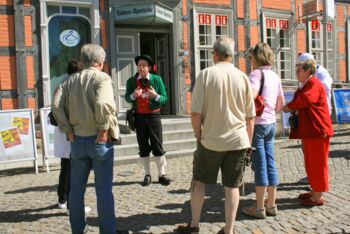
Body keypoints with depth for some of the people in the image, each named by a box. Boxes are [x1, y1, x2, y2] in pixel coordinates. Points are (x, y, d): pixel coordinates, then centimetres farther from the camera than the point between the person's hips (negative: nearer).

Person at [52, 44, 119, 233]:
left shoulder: (71, 80, 7)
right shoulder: (102, 78, -8)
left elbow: (57, 106, -3)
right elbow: (103, 103, -26)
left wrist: (68, 130, 1)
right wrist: (104, 129, -15)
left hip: (77, 140, 5)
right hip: (99, 140, -4)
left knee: (76, 188, 16)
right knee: (103, 189, 4)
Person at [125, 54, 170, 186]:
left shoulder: (157, 79, -3)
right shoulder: (131, 81, 2)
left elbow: (165, 98, -4)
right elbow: (127, 98, 2)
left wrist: (156, 96, -24)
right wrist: (133, 95, -19)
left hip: (153, 116, -2)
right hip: (139, 117, 2)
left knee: (158, 146, 2)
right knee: (143, 148, 8)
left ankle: (162, 174, 12)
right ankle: (147, 175, 19)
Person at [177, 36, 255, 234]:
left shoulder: (206, 74, -8)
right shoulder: (243, 77, 0)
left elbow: (195, 113, -11)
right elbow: (250, 117, 4)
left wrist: (198, 136, 4)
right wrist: (249, 143, 14)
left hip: (211, 140, -2)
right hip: (238, 140, 2)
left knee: (199, 181, 16)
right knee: (232, 186, 10)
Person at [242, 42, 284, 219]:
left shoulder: (256, 73, -12)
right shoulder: (275, 76, 12)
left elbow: (251, 97, -26)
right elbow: (281, 103, 16)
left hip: (257, 123, -7)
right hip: (271, 123, 8)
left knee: (259, 166, -2)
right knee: (270, 164, 11)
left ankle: (260, 208, 7)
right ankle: (271, 205, 20)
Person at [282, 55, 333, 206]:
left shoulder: (314, 84, -14)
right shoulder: (304, 85, 18)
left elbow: (306, 99, -31)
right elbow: (301, 104, 22)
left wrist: (289, 107, -17)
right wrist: (294, 109, -1)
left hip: (317, 130, -10)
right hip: (308, 130, 10)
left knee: (317, 163, -3)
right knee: (310, 162, 16)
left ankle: (318, 197, 5)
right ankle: (315, 191, 27)